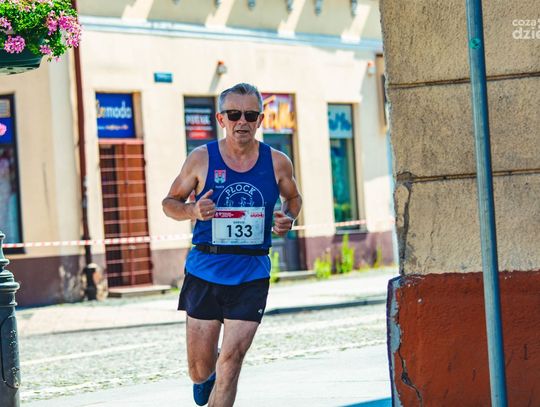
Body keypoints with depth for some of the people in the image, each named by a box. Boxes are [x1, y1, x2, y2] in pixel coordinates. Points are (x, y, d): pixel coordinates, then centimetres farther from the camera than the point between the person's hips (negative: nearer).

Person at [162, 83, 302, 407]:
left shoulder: (277, 163, 1)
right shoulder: (201, 159, -3)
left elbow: (293, 197, 20)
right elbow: (170, 203, 7)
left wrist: (288, 219, -3)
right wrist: (192, 211, -15)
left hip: (252, 274, 0)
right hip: (204, 272, 0)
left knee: (231, 360, -9)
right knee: (201, 367, 7)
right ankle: (205, 378, 44)